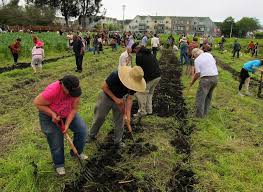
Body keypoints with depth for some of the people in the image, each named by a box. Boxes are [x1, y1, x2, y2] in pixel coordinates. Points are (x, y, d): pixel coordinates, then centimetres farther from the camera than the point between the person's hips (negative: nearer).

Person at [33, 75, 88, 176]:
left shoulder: (75, 90, -27)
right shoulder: (52, 91, -40)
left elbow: (74, 109, -18)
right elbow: (37, 103, -25)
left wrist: (67, 124, -23)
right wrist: (53, 114, -30)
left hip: (68, 113, 4)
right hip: (49, 115, -4)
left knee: (82, 129, -3)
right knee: (56, 142, 1)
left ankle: (77, 152, 22)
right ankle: (59, 165, 27)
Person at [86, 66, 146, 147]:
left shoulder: (134, 84, -24)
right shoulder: (115, 76, -37)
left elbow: (129, 98, -16)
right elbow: (104, 87, -24)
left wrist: (128, 115, -23)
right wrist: (115, 98, -28)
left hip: (120, 99, 3)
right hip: (107, 97, -2)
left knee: (119, 121, 6)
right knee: (99, 118, 10)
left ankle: (118, 141, 25)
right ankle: (91, 135, 32)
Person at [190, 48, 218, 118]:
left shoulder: (197, 60, -6)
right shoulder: (208, 54, 10)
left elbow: (197, 73, -9)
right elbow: (215, 62, 21)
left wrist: (192, 82, 2)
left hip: (206, 79, -7)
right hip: (215, 77, 7)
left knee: (200, 97, 1)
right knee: (208, 96, 20)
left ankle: (199, 114, 2)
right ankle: (205, 112, 28)